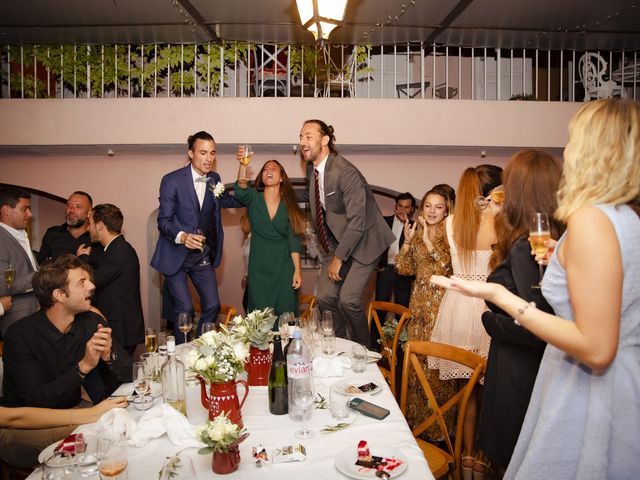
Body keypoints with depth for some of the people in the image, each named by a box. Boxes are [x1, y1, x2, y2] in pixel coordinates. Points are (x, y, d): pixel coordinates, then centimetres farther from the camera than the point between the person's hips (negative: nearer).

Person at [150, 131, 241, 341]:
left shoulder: (214, 179, 5)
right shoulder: (172, 180, -12)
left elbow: (232, 202, 14)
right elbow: (163, 221, -14)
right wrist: (182, 236, -33)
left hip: (203, 255, 5)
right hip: (176, 255, -5)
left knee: (213, 305, 6)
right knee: (185, 309, -4)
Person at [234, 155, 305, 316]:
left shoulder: (289, 204, 1)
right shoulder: (253, 199, 0)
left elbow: (293, 239, -2)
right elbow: (240, 191, -24)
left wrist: (297, 270, -7)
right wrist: (243, 165, -40)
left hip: (284, 267, 1)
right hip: (258, 267, 0)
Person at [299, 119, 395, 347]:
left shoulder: (345, 172, -23)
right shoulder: (311, 169, 2)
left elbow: (357, 223, -24)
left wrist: (338, 259, -18)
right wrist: (333, 253, 8)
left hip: (363, 241, -7)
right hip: (338, 241, 7)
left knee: (348, 299, -14)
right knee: (325, 296, -2)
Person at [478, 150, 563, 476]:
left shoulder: (523, 246, -23)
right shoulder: (560, 239, -2)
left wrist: (493, 322, -11)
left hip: (519, 373, -8)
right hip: (546, 368, 8)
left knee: (508, 461, 13)